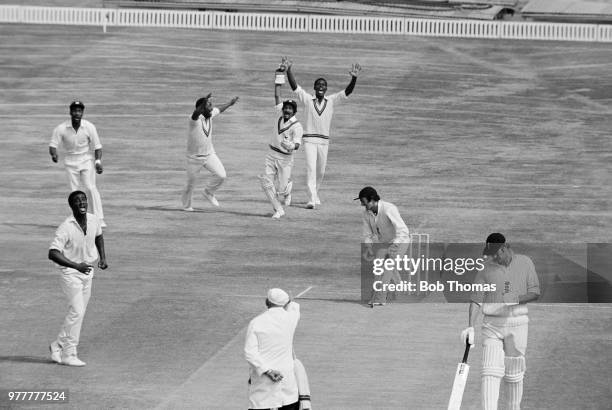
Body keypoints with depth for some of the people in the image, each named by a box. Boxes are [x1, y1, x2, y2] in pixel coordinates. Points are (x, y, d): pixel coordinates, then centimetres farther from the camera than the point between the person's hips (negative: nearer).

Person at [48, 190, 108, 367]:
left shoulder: (93, 220, -2)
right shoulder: (66, 228, -22)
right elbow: (53, 253, -30)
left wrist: (102, 257, 7)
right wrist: (76, 266, -38)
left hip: (88, 271, 7)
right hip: (70, 273, -7)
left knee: (78, 313, 12)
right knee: (77, 311, -15)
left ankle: (58, 345, 28)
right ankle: (69, 354, -8)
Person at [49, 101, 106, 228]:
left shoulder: (89, 127, -13)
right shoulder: (61, 128, -13)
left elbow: (97, 147, -6)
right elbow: (53, 145, -12)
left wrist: (98, 161, -20)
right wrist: (53, 154, -34)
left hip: (86, 160, -1)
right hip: (70, 161, 1)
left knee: (91, 188, -13)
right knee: (74, 191, 2)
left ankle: (99, 220, -15)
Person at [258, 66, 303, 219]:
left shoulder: (297, 126, -17)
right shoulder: (281, 114, 0)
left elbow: (297, 145, -26)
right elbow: (277, 95, 4)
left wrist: (290, 146, -50)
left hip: (285, 158, -5)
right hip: (272, 155, 5)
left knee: (281, 189, -2)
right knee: (266, 182, -7)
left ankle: (287, 189, 37)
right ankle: (278, 209, 4)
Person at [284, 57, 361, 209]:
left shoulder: (331, 101, 4)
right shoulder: (307, 99, -1)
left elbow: (348, 91, -5)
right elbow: (294, 85, -10)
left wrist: (354, 78, -22)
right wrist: (288, 70, -23)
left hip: (324, 141, 3)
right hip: (309, 139, -3)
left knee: (320, 171, 12)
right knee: (311, 168, -13)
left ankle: (315, 194, 35)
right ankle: (311, 200, -18)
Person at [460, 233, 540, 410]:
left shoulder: (525, 263, 4)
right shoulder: (486, 270, 3)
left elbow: (535, 292, 2)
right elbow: (476, 301, 0)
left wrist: (516, 299, -16)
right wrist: (471, 327, -13)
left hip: (517, 323, 0)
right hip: (492, 324, 0)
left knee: (514, 373, 5)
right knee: (490, 371, -11)